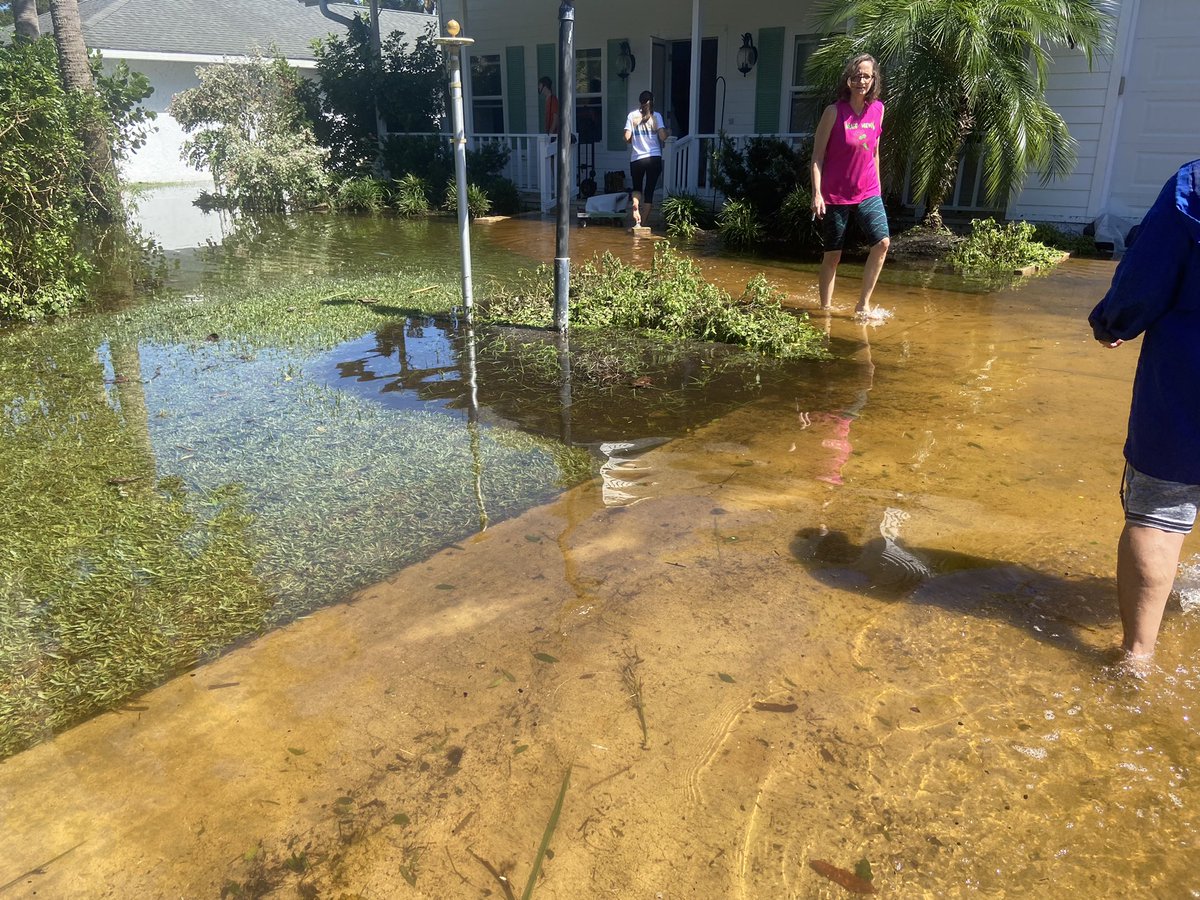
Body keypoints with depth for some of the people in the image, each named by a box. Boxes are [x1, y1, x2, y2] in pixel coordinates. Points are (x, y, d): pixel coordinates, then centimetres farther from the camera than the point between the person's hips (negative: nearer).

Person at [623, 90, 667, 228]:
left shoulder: (632, 116, 2)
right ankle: (644, 223, 8)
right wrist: (666, 133, 13)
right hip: (655, 158, -1)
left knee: (637, 188, 20)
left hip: (636, 158, 1)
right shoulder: (656, 116, -1)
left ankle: (635, 209, -9)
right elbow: (662, 136, -10)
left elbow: (627, 137, -4)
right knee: (649, 191, 7)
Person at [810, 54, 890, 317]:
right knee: (832, 255, 2)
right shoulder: (834, 112, -9)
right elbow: (817, 155, -9)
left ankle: (863, 303, -2)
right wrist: (817, 193, -16)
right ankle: (825, 308, 16)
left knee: (882, 242, -13)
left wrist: (876, 184, 16)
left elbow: (874, 150, 15)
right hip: (835, 194, -4)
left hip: (868, 192, 4)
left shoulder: (877, 109, 5)